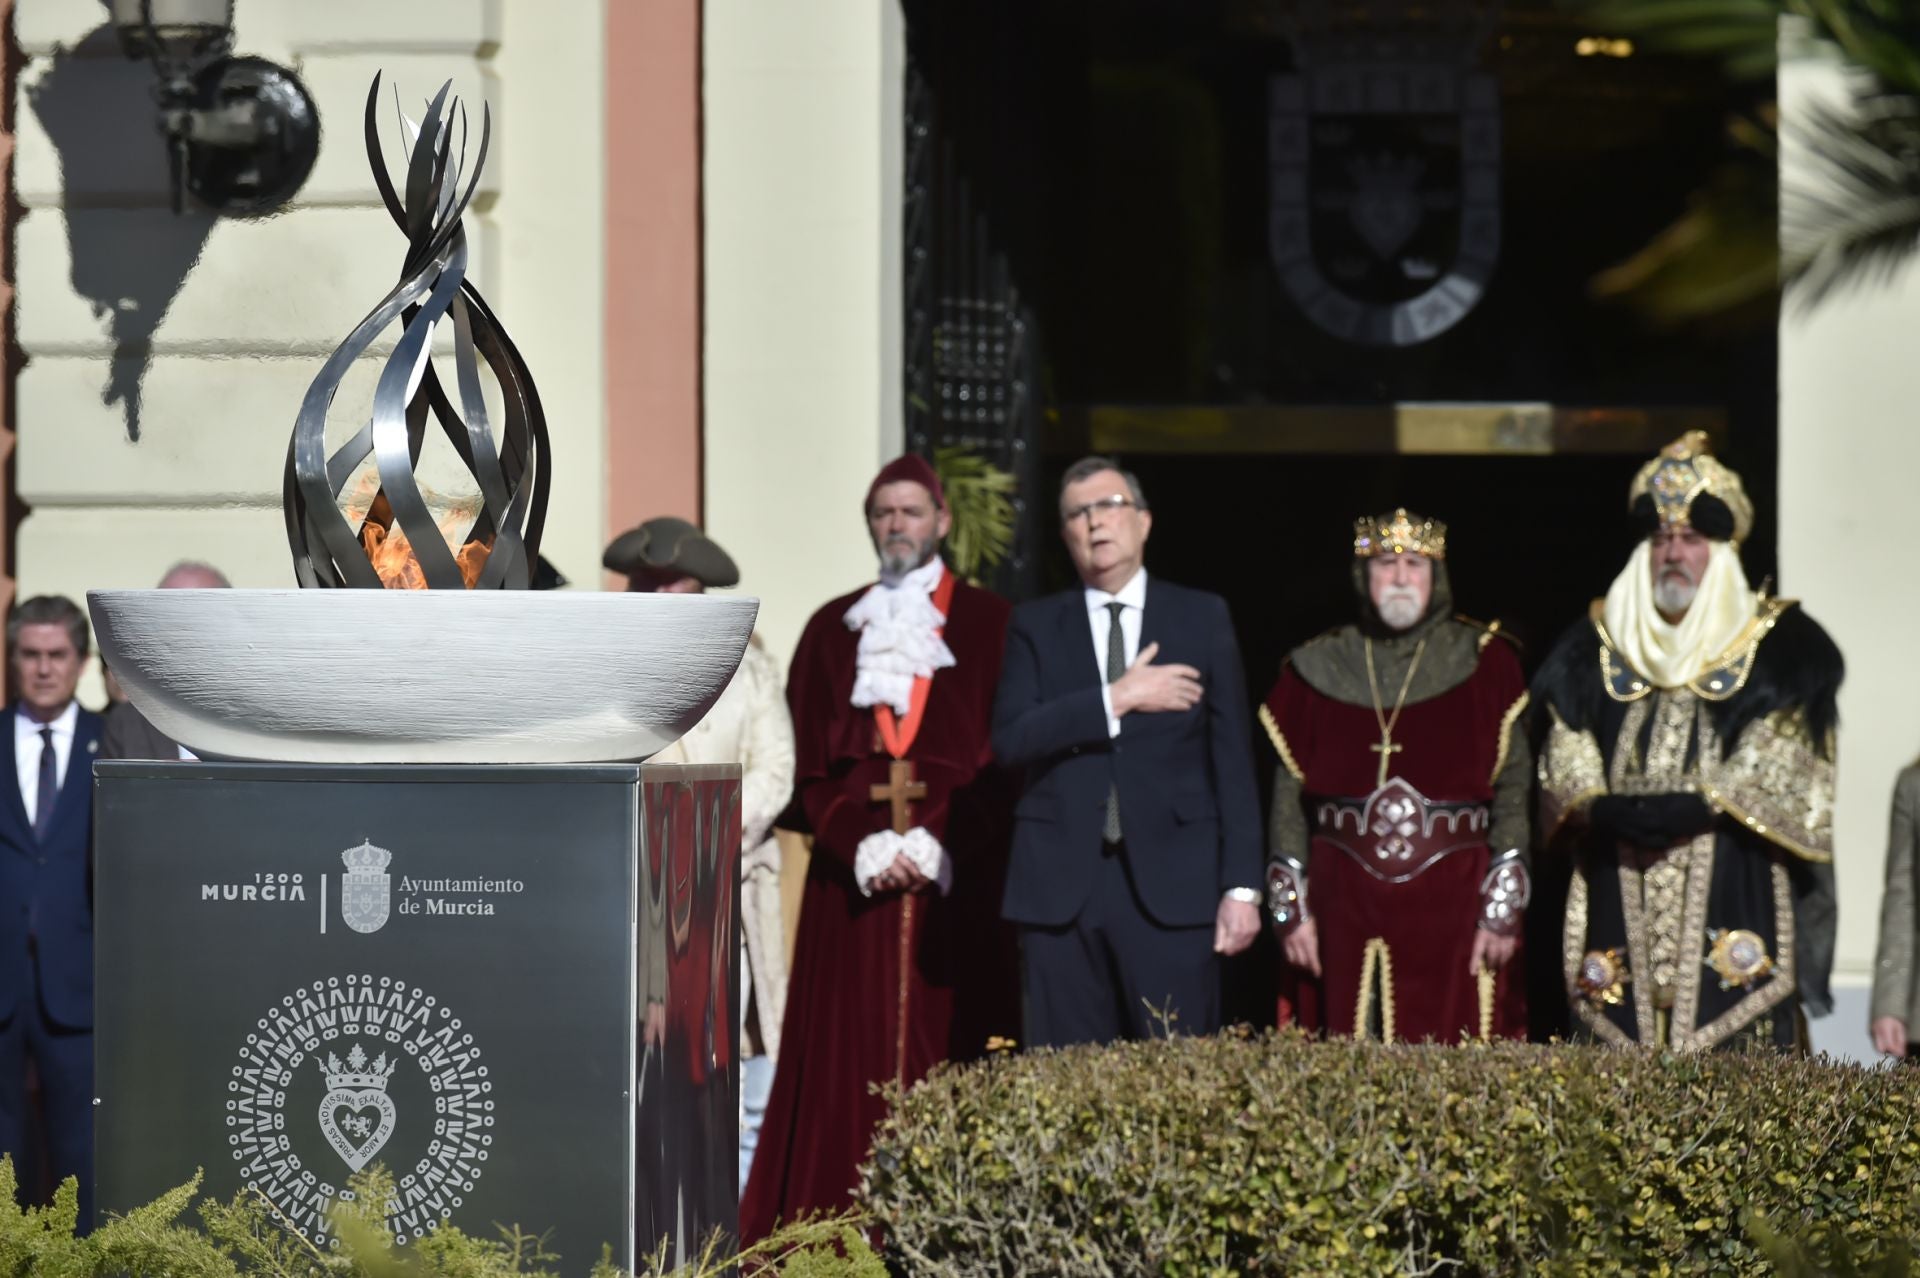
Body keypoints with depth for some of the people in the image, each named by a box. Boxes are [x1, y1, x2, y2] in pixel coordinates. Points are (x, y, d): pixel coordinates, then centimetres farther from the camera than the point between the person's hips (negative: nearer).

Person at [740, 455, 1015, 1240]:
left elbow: (1004, 756, -1)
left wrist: (940, 847, -12)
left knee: (945, 1058, -5)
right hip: (853, 879, 2)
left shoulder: (989, 627, 6)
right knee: (847, 1061, -3)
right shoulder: (831, 631, 14)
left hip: (956, 880, -2)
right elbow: (809, 763, 8)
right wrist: (861, 847, -8)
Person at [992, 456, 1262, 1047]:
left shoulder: (1203, 617, 10)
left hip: (1173, 886, -1)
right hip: (1062, 887, 1)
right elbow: (1009, 738, -3)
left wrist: (1241, 885, -1)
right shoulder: (1036, 626, 12)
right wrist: (1117, 700, -11)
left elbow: (1233, 758, 6)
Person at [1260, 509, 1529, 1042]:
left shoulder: (1484, 665, 3)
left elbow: (1514, 790, -1)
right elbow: (1288, 798, 7)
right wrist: (1291, 909, 1)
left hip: (1451, 910, -1)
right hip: (1346, 912, 1)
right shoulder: (1318, 670, 7)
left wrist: (1503, 910, -7)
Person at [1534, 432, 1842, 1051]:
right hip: (1619, 909, 3)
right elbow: (1566, 764, 8)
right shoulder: (1594, 650, 16)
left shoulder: (1778, 646, 7)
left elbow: (1774, 768, -2)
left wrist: (1688, 808, -16)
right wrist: (1608, 814, -12)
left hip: (1735, 898, -2)